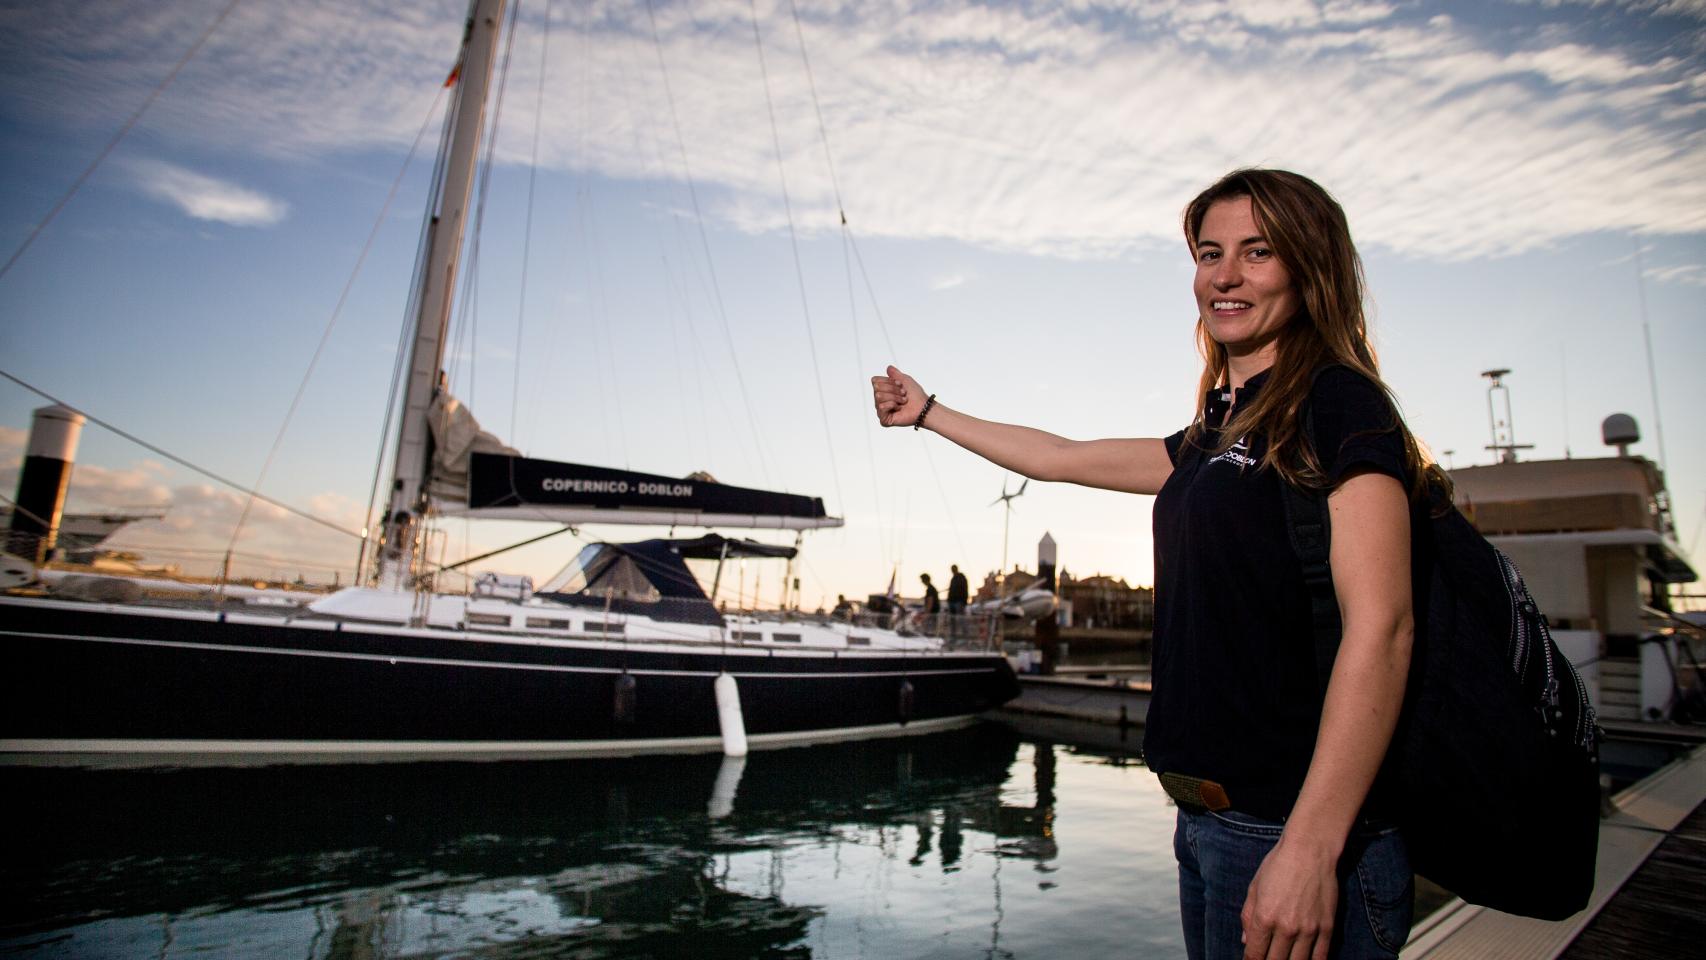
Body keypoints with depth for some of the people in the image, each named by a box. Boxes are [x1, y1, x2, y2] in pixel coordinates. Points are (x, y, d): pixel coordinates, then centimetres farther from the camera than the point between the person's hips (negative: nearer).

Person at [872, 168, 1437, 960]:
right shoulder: (1216, 436, 13)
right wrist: (926, 412, 30)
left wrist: (1309, 847, -25)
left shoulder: (1338, 401, -10)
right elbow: (1061, 457, 22)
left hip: (1290, 833, -8)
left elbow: (1380, 626, -19)